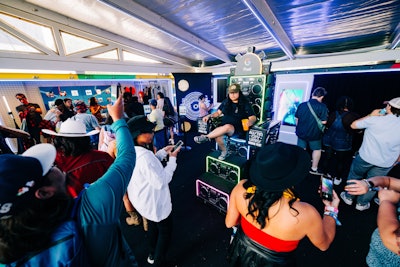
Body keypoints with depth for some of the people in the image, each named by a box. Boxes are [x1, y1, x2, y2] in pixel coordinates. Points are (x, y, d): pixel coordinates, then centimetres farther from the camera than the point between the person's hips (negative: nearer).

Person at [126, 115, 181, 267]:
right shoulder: (144, 156, -38)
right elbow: (161, 181, -31)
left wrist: (163, 152, -1)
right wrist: (172, 159, -22)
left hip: (142, 199, 9)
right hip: (154, 202, -9)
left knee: (153, 225, 32)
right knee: (165, 231, 19)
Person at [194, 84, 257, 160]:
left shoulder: (245, 103, -2)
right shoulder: (226, 102, 9)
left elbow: (253, 117, -5)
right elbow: (218, 112, 15)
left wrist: (250, 121, -29)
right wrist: (209, 116, -3)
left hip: (237, 128, -3)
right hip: (224, 125, 4)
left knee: (227, 127, -39)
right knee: (217, 136, -29)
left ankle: (206, 137, -26)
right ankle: (224, 151, 0)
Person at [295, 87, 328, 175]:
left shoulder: (302, 105, -3)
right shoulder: (322, 106, -14)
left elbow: (296, 118, 5)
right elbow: (323, 121, -16)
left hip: (301, 132, 3)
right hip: (314, 134, -3)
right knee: (317, 149, 17)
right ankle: (314, 169, 26)